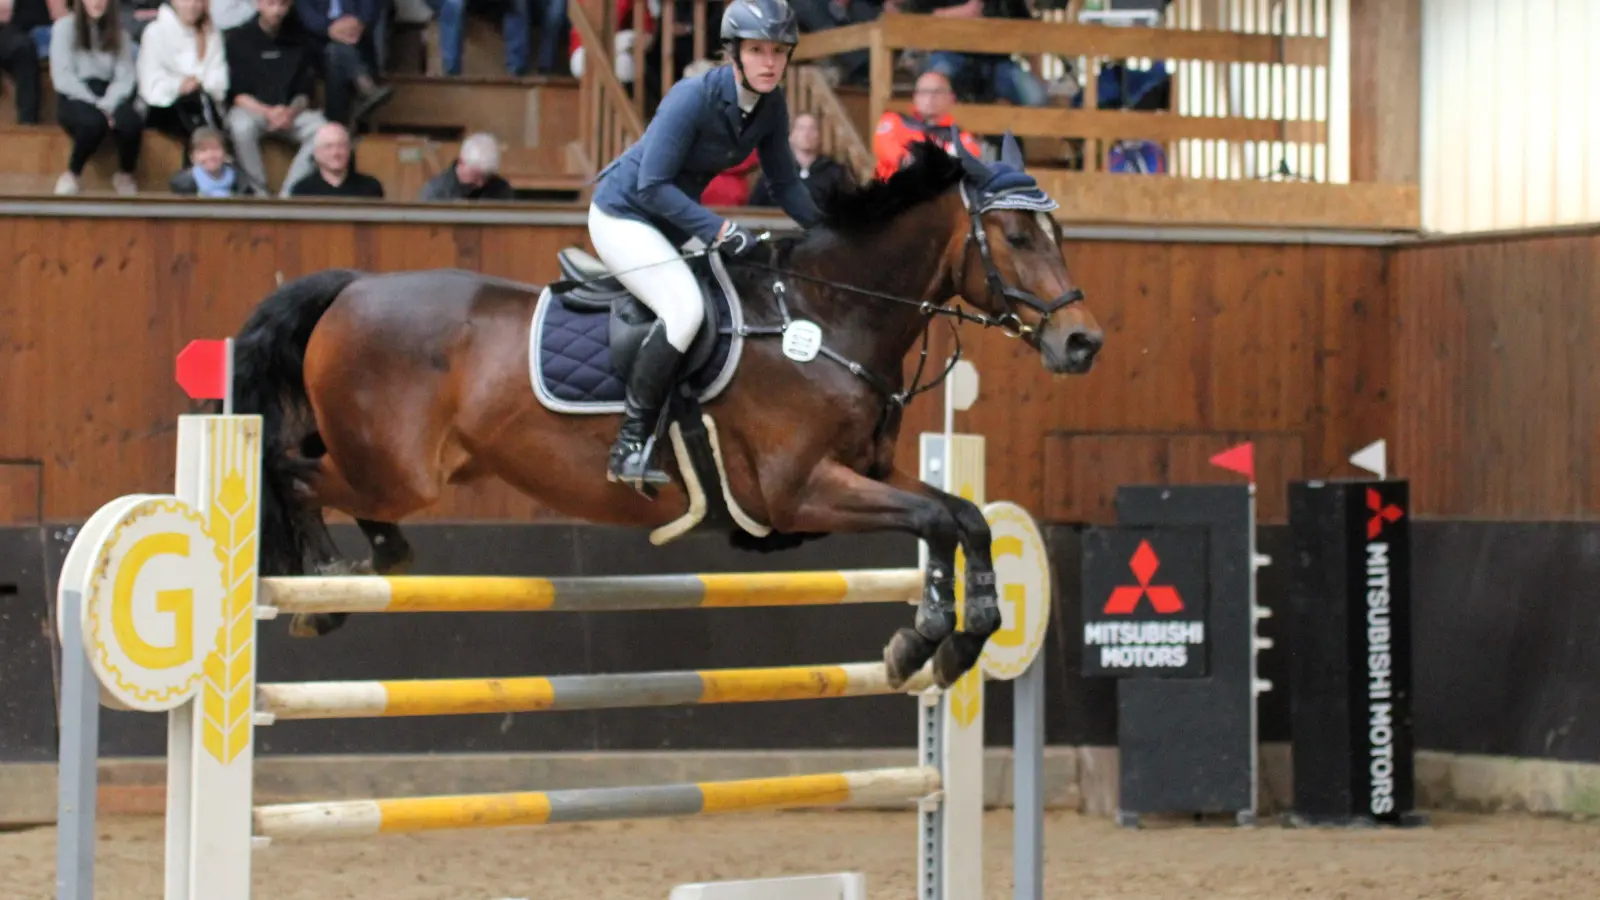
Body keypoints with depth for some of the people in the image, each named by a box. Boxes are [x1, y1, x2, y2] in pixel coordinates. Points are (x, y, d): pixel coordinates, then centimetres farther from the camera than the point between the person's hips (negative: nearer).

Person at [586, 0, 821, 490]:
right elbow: (652, 186, -28)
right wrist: (721, 230, -33)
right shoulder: (693, 98, -28)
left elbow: (784, 182, 6)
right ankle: (630, 446, -21)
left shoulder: (771, 107, -6)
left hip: (671, 217, 9)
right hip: (623, 214, -9)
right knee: (685, 308, -27)